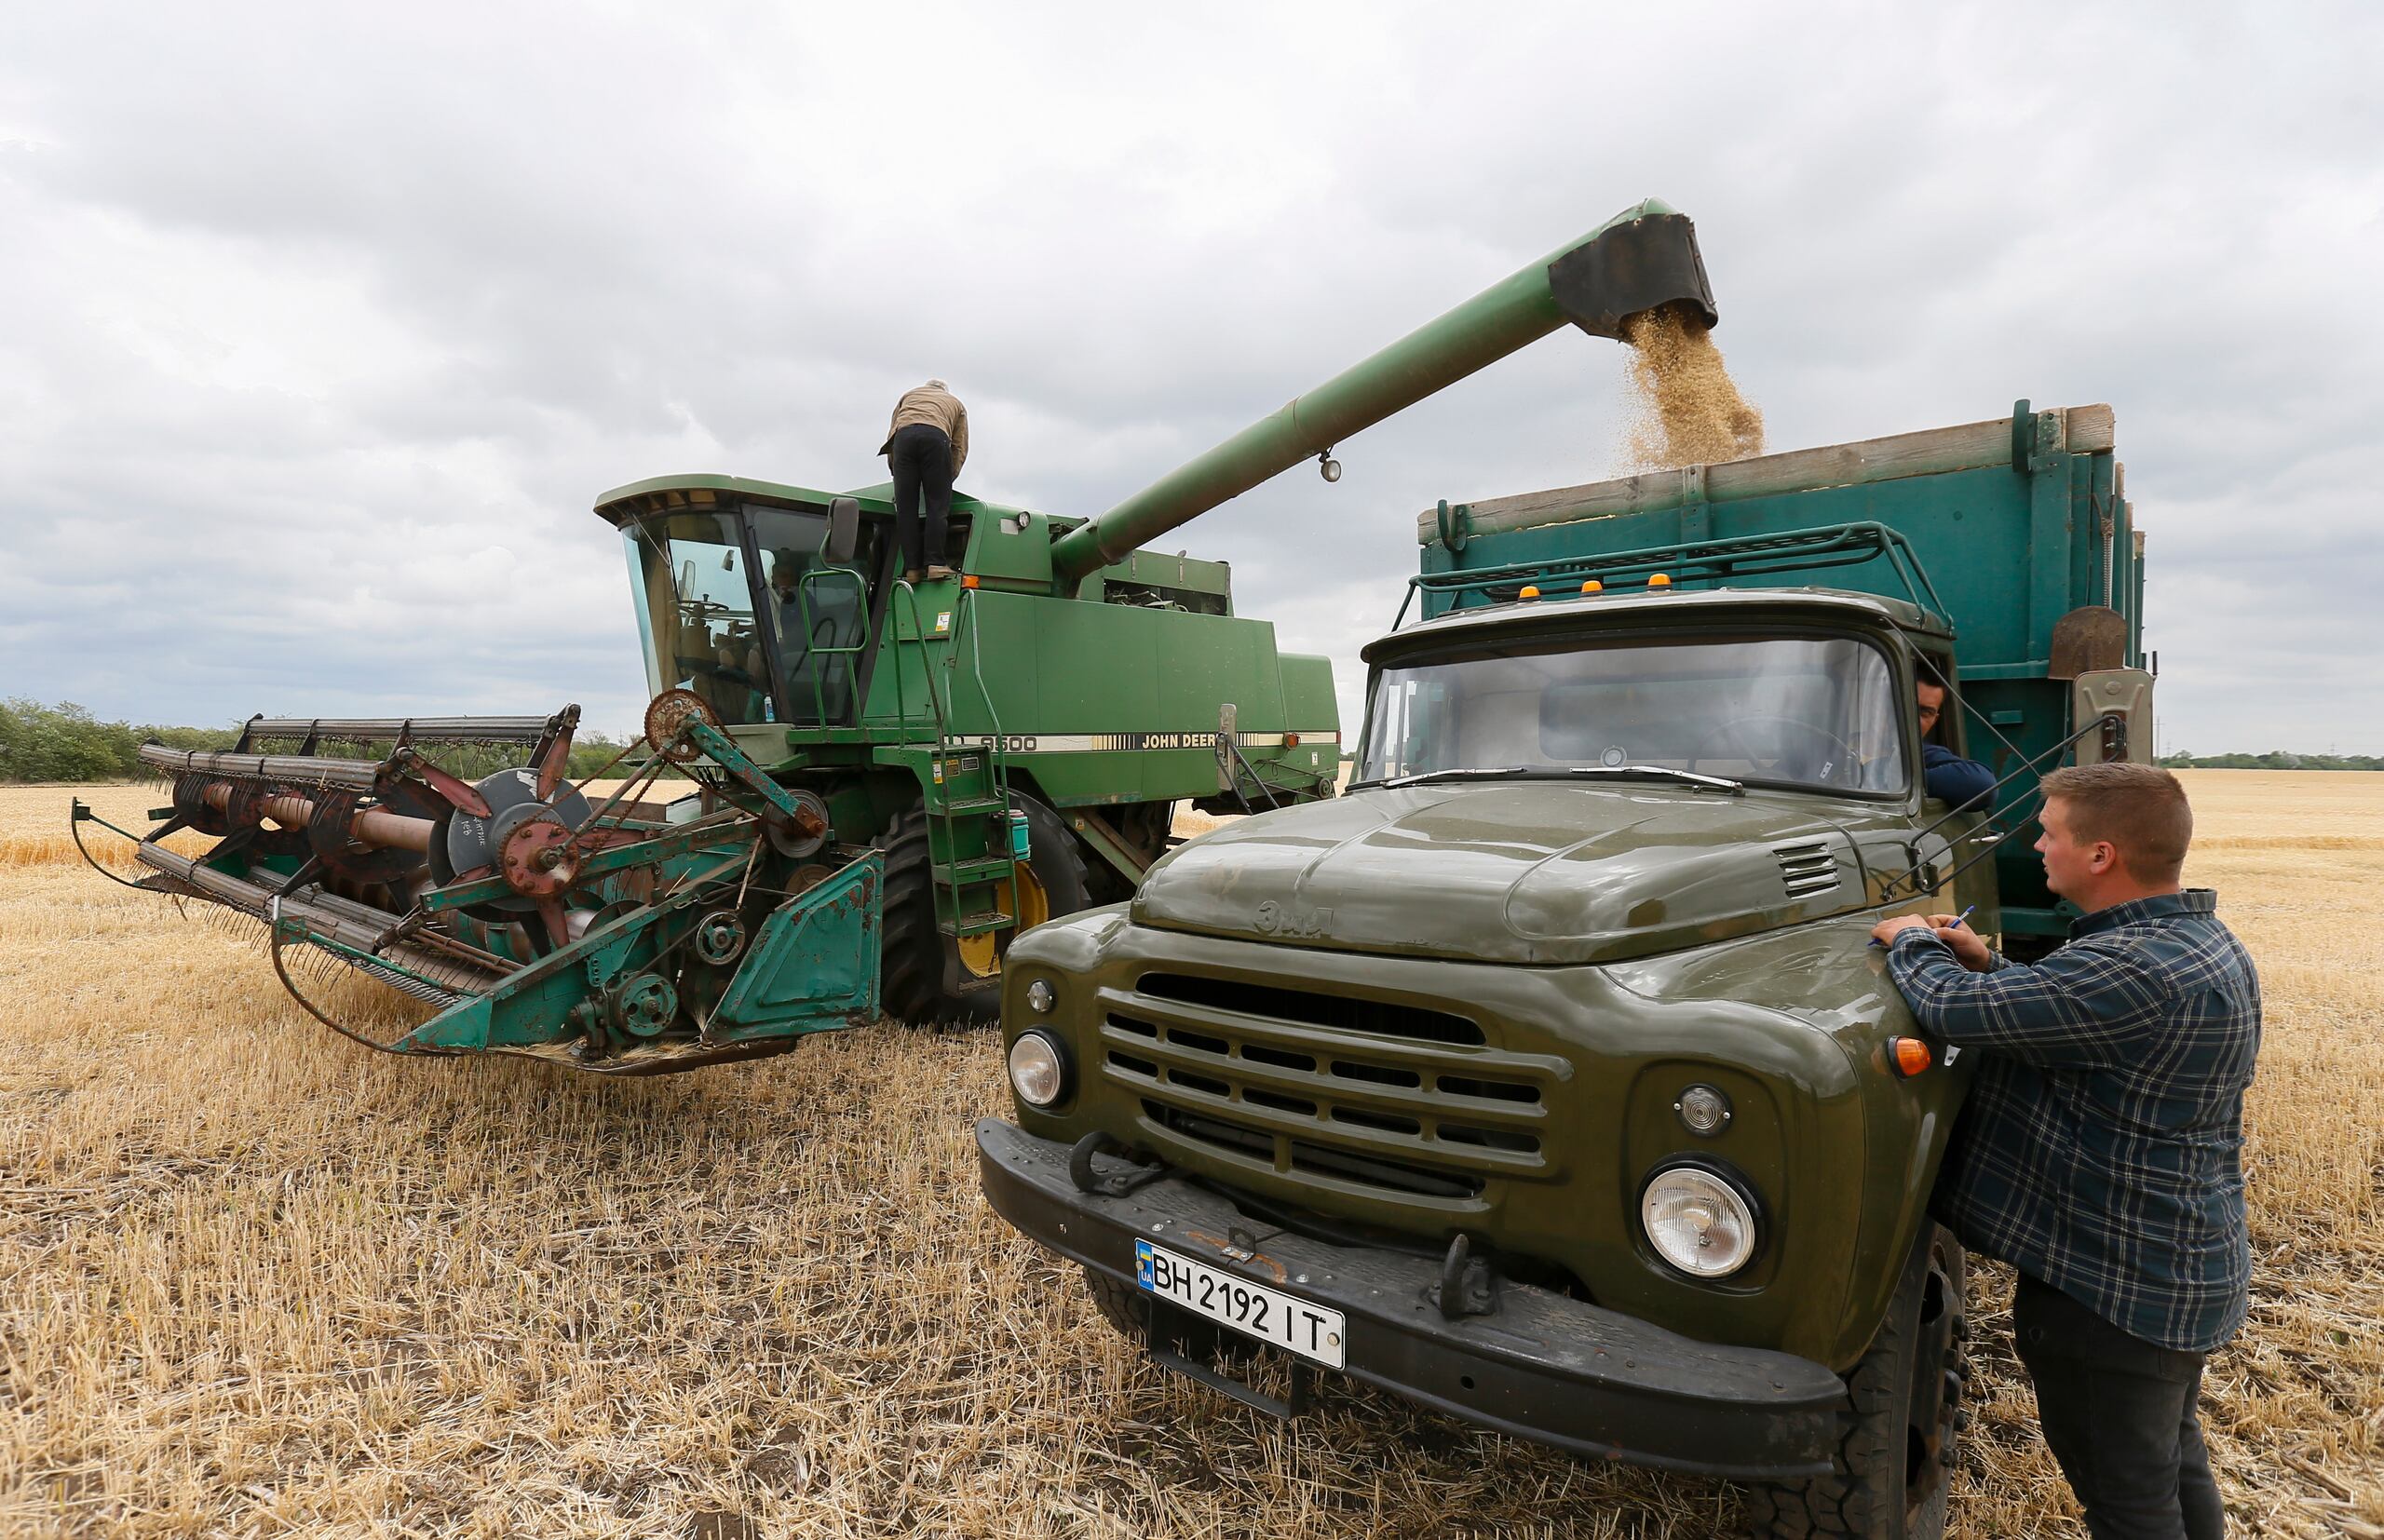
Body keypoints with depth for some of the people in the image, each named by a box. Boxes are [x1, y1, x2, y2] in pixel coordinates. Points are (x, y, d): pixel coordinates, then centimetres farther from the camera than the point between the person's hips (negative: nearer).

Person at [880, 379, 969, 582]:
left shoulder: (908, 395, 40)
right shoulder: (955, 402, 36)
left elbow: (891, 434, 28)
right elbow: (960, 447, 21)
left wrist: (895, 470, 30)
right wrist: (949, 477, 21)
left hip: (903, 436, 2)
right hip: (936, 437, -1)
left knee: (906, 508, 0)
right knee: (937, 506, -4)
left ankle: (912, 567, -7)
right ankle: (934, 563, -17)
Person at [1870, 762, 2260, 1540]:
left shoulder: (2132, 969, -31)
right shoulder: (2207, 944, 4)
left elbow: (1954, 1011, -31)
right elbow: (2070, 1014, 14)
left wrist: (1908, 943, -12)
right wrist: (1988, 965, 2)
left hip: (2114, 1287, -10)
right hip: (2194, 1268, 10)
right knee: (2173, 1463, 28)